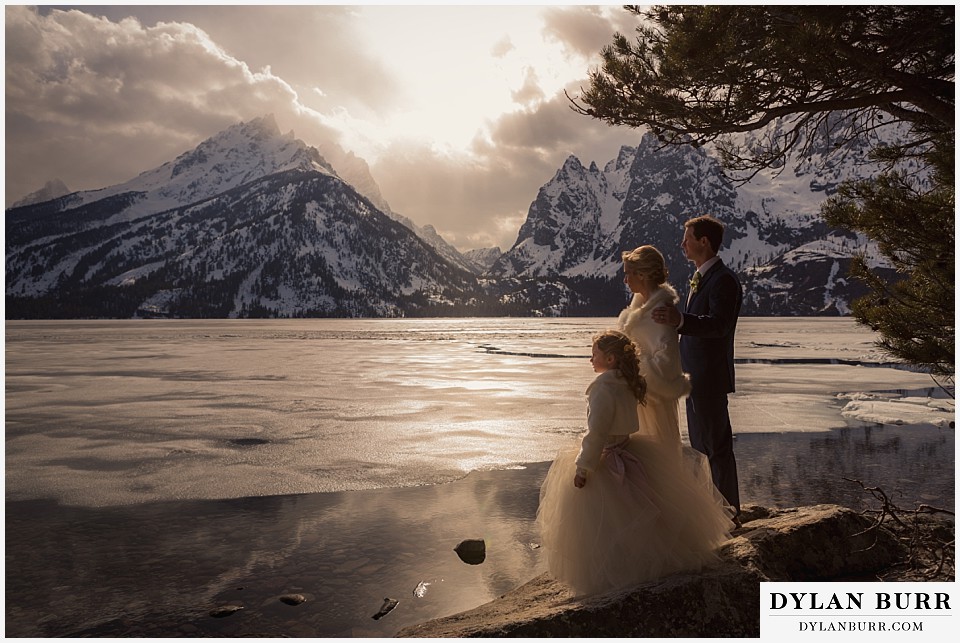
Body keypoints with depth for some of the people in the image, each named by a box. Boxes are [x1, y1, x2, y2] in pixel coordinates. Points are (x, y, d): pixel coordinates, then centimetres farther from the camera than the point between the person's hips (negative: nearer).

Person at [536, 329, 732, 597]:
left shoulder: (604, 388, -23)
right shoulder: (629, 384, 1)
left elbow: (596, 434, -25)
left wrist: (583, 467, -21)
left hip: (607, 462, -9)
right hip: (628, 450, 9)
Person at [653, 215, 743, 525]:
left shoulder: (723, 279, -17)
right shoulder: (699, 278, 15)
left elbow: (719, 324, -32)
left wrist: (680, 320, -47)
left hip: (709, 377, -10)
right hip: (695, 376, 10)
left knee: (717, 445, -2)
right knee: (701, 444, 18)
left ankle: (729, 513, 10)